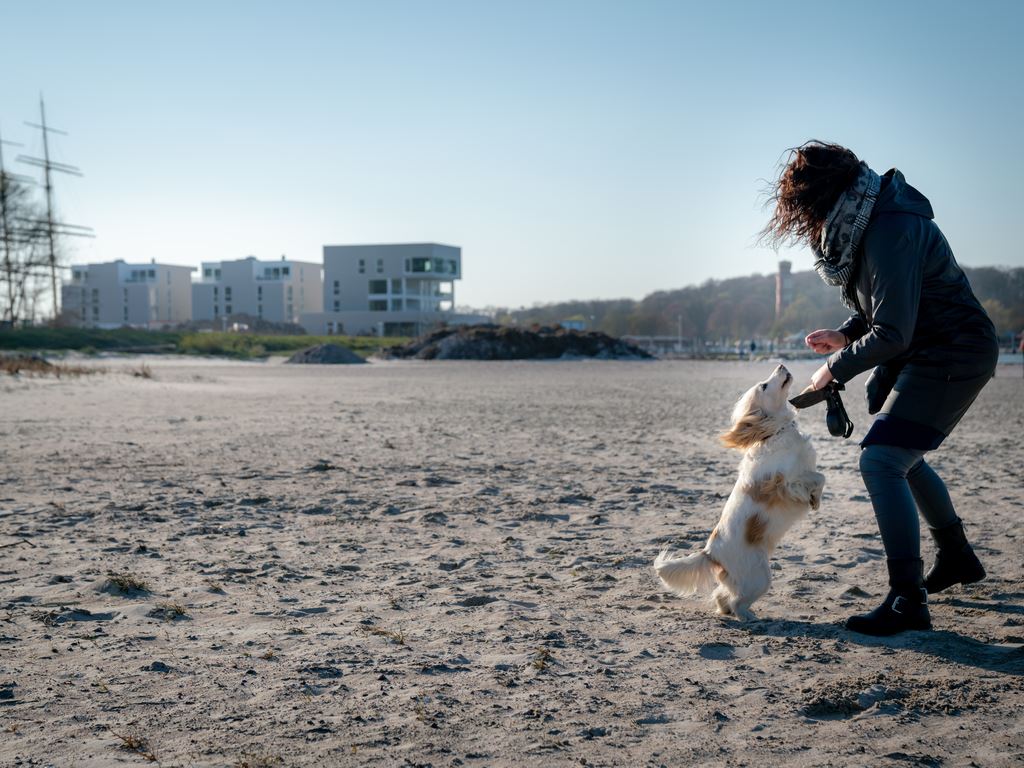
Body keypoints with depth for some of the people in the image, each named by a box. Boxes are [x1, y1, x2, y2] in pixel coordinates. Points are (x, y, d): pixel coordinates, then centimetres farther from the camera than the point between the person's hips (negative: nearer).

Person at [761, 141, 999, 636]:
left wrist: (836, 368, -13)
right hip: (925, 351, 11)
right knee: (902, 457, 24)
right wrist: (846, 334, 2)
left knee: (881, 461, -19)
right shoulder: (865, 221, 5)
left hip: (951, 357, -11)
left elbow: (892, 334, -28)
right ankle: (956, 558, 42)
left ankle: (908, 602, -16)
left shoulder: (889, 232, -28)